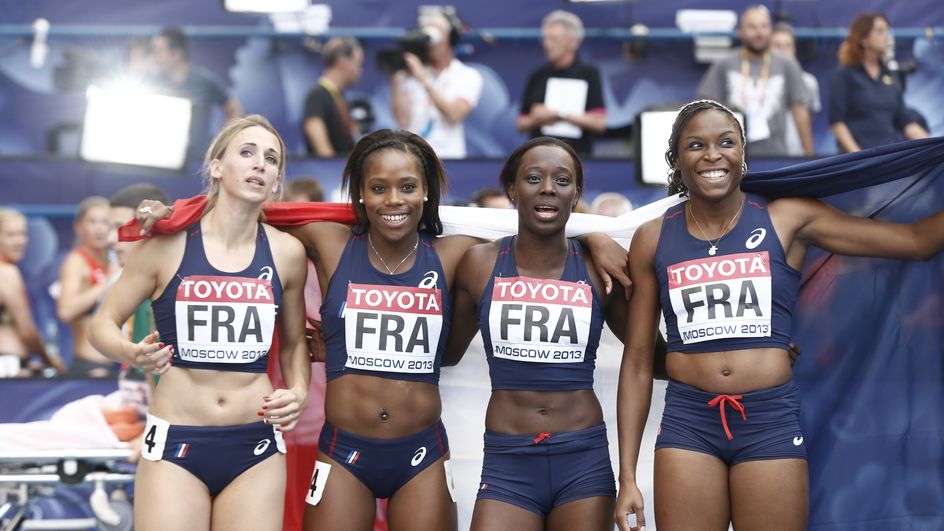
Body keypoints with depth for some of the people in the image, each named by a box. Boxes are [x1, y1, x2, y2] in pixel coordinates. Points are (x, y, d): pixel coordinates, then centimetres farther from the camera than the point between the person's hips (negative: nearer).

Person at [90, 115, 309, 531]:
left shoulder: (286, 253, 4)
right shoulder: (168, 243, -4)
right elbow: (103, 323, 4)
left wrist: (298, 392, -1)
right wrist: (129, 353, -17)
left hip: (257, 447, 2)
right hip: (176, 445, -2)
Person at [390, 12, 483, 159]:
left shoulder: (468, 75, 6)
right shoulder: (409, 74, 9)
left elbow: (454, 115, -10)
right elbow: (403, 120, -1)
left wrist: (424, 80, -13)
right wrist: (395, 77, -3)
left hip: (449, 155, -1)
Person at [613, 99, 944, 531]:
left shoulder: (788, 219, 1)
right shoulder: (653, 240, 5)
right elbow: (637, 360, 7)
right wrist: (627, 475, 4)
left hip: (771, 421, -1)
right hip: (688, 423, 1)